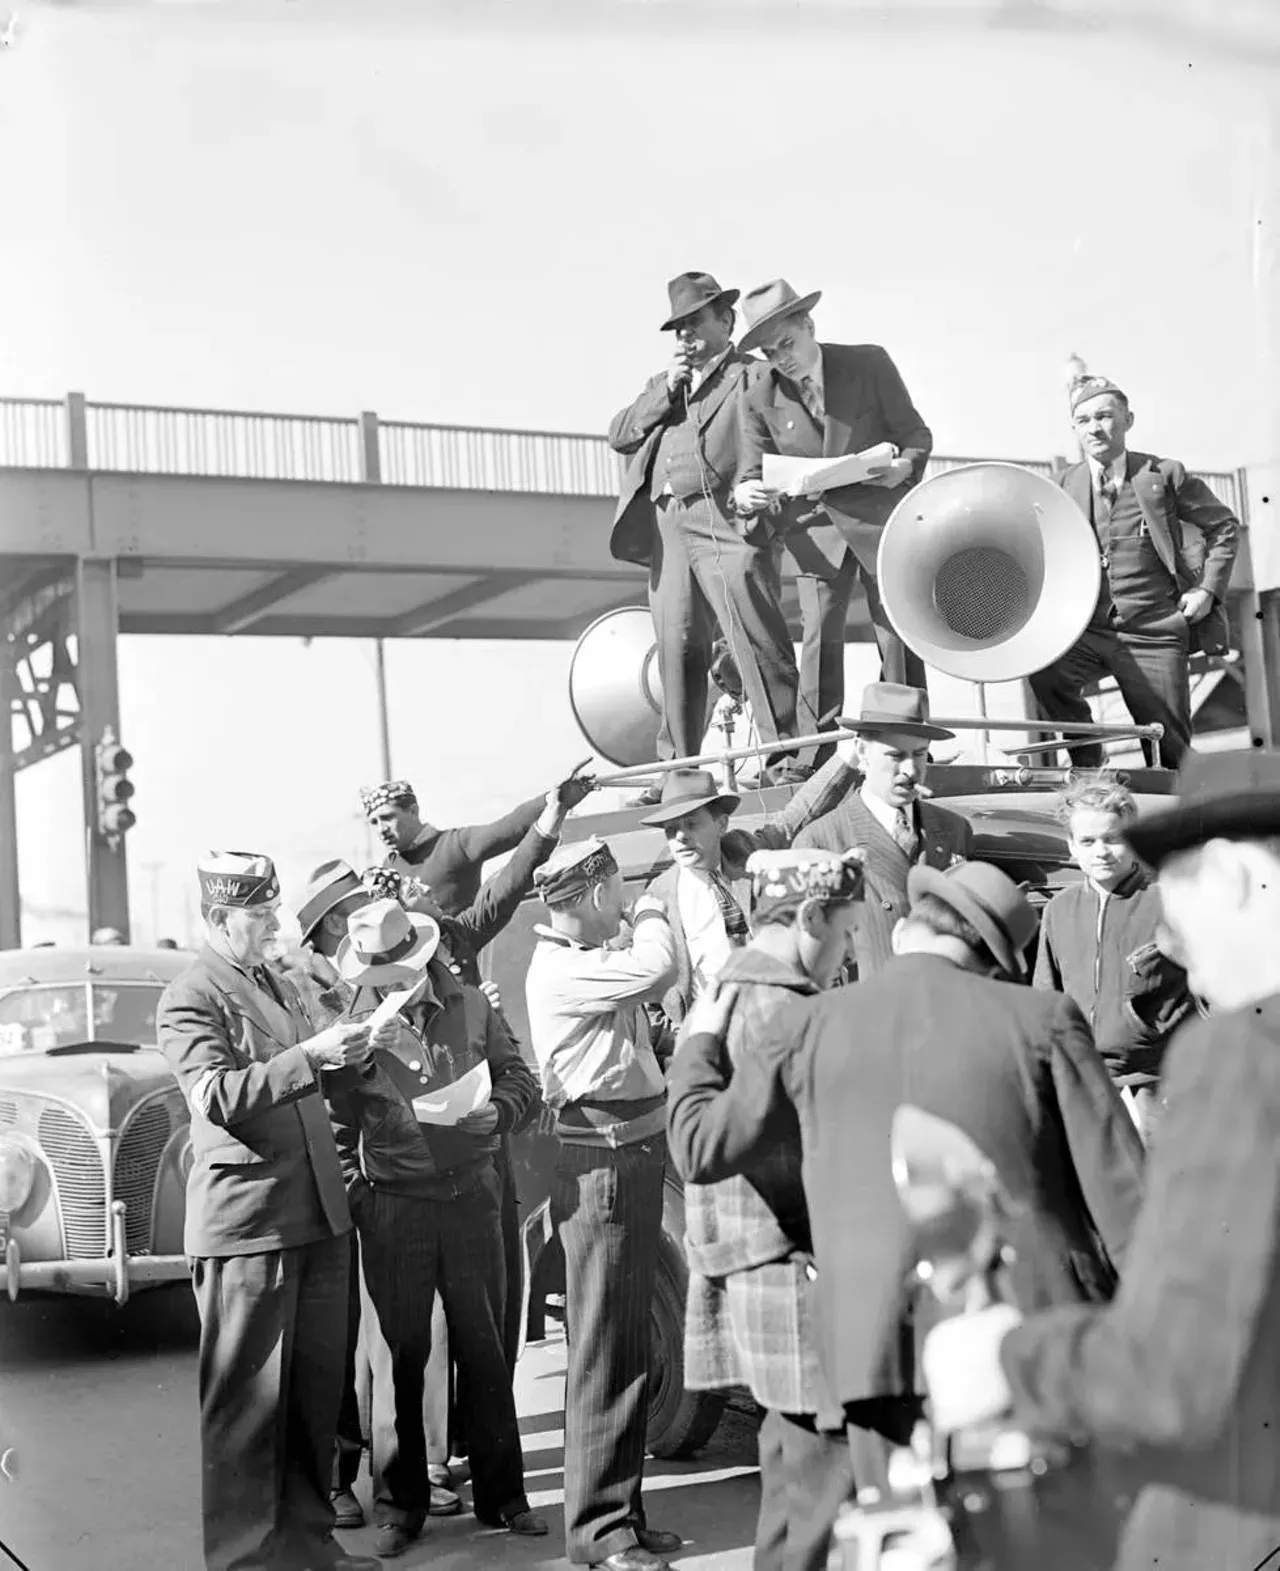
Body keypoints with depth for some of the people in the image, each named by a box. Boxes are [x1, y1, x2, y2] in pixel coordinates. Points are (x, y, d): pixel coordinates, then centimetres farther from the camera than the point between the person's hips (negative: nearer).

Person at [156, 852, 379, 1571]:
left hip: (319, 1214, 8)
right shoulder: (189, 999, -7)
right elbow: (219, 1095, -21)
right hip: (246, 1222, -8)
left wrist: (345, 1057, 14)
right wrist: (310, 1055, -26)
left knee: (318, 1385, 13)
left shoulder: (283, 986, 19)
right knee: (245, 1397, -1)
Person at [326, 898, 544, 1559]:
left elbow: (519, 1077, 11)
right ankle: (400, 1505, 19)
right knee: (400, 1356, 6)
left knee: (485, 1350, 10)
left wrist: (497, 1111, -10)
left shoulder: (470, 1006, 2)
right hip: (394, 1207, -2)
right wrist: (356, 1198, -7)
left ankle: (501, 1495, 21)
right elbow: (337, 1128, 0)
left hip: (471, 1195, 2)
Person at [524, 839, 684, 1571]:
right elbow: (658, 968, -26)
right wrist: (652, 913, -8)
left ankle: (623, 1509, 27)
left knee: (631, 1347, 16)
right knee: (604, 1353, -4)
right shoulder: (561, 970, -18)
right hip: (603, 1164, -10)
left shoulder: (598, 957, 13)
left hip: (636, 1156, 10)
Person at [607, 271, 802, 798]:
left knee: (758, 642, -11)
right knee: (678, 651, 4)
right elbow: (618, 435, 15)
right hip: (667, 527, 5)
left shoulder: (755, 376, 9)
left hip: (726, 521, -5)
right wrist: (666, 391, 5)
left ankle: (787, 758, -9)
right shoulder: (662, 384, 28)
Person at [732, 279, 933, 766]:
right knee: (819, 635, -9)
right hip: (815, 528, 1)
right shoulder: (758, 398, 1)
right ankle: (816, 757, -7)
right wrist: (745, 494, -21)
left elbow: (916, 434, 3)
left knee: (898, 632, 0)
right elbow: (751, 471, 4)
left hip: (881, 516, -1)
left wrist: (905, 464, -20)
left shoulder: (869, 363, -2)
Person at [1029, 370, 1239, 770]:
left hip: (1152, 635, -2)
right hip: (1084, 631, 2)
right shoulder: (1064, 486, 8)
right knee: (1043, 671, -28)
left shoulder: (1164, 475, 2)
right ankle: (1087, 764, -5)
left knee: (1170, 755, -2)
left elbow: (1223, 526, 10)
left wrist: (1209, 588, 0)